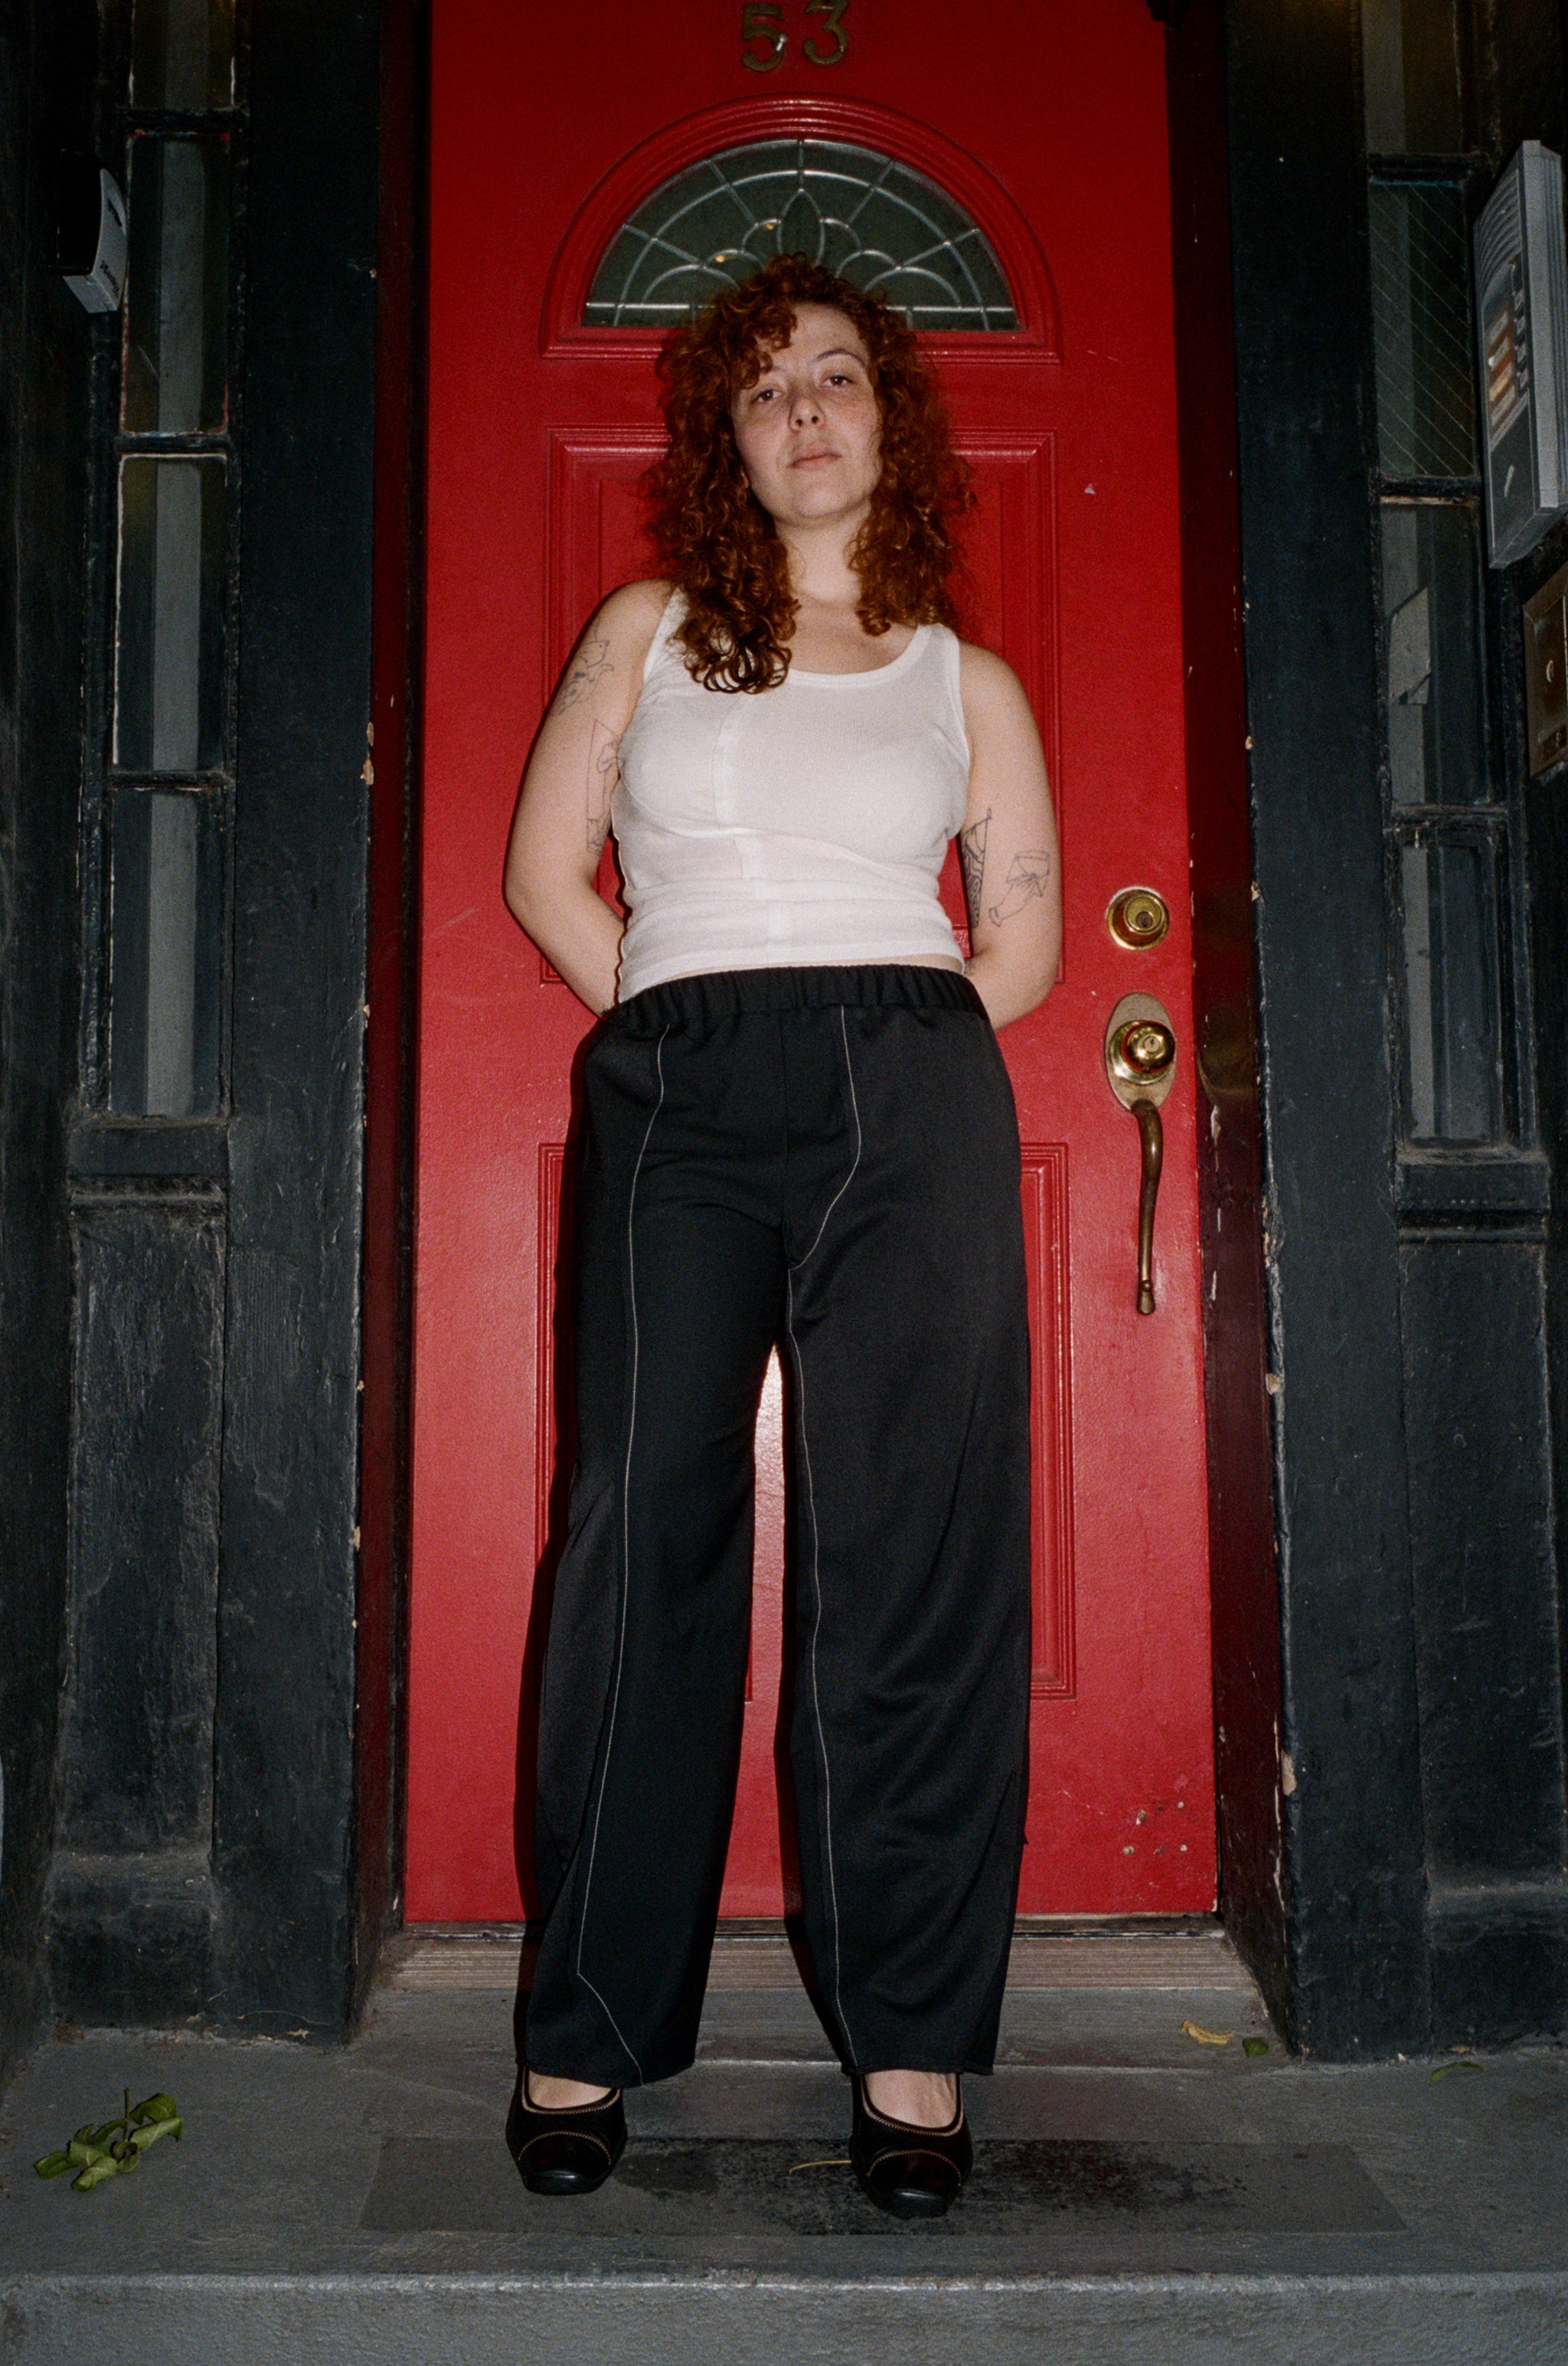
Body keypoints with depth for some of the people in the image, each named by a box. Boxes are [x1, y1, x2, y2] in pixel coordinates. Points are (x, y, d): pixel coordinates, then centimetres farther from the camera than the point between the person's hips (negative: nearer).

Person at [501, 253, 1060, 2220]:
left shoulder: (965, 679, 17)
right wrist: (678, 1023, 3)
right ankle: (586, 2035, 7)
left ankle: (913, 2046, 7)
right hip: (675, 1098, 0)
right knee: (648, 1541, -3)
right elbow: (543, 867, 12)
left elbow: (1025, 931, 15)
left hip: (913, 1095, 1)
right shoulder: (645, 630, 17)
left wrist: (893, 1047, 3)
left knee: (914, 1556, -3)